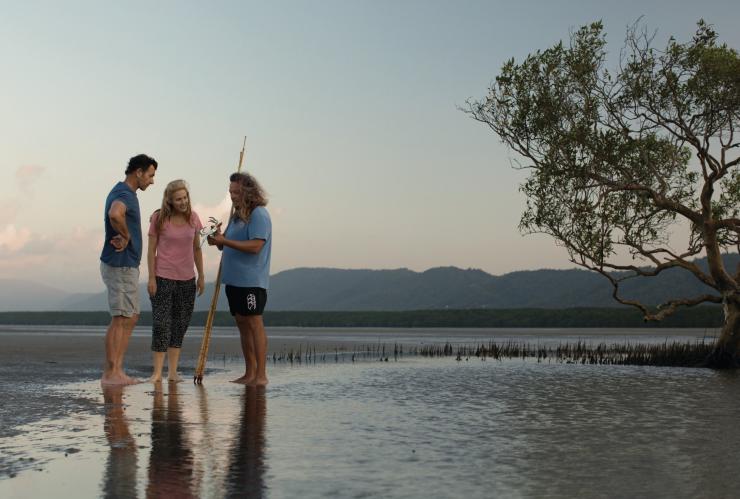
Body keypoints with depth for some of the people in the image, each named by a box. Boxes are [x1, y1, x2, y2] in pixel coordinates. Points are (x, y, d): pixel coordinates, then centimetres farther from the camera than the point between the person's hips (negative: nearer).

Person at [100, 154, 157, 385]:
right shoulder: (124, 194, -18)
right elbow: (115, 214, -41)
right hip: (120, 265, -10)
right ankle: (110, 373, 3)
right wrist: (126, 235, -23)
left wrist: (123, 236, 4)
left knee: (132, 317, 14)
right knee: (121, 319, -4)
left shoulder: (123, 192, 14)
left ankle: (117, 370, 16)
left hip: (127, 264, 10)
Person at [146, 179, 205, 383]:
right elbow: (151, 250, -4)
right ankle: (157, 372, 2)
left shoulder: (193, 218, 3)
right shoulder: (159, 218, -7)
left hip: (187, 279, 4)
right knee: (161, 324, -5)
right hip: (163, 278, -4)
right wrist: (151, 278, -9)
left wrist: (201, 276, 10)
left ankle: (173, 372, 13)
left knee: (180, 324, 7)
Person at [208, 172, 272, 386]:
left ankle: (261, 375, -5)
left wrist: (224, 241, -20)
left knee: (254, 324, -8)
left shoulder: (259, 214, -10)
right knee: (242, 324, 11)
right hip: (234, 279, 9)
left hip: (251, 281, -9)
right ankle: (249, 374, 18)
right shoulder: (237, 215, 18)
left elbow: (255, 246, -21)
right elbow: (229, 246, 21)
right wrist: (219, 240, -1)